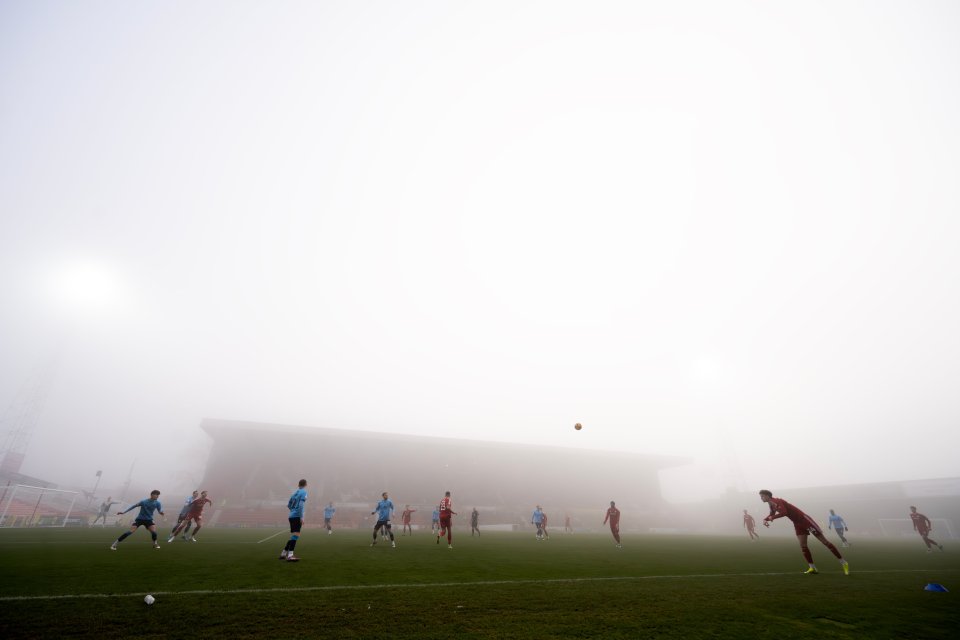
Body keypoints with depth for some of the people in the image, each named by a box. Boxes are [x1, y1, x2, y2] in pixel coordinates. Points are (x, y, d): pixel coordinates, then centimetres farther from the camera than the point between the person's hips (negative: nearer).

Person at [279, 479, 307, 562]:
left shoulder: (294, 493, 16)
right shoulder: (303, 492, -6)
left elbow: (288, 505, 21)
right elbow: (300, 505, -17)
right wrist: (301, 517, -18)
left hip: (291, 516, 8)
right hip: (297, 517, -8)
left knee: (293, 536, 18)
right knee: (296, 535, -14)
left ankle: (283, 553, 25)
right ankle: (290, 555, -23)